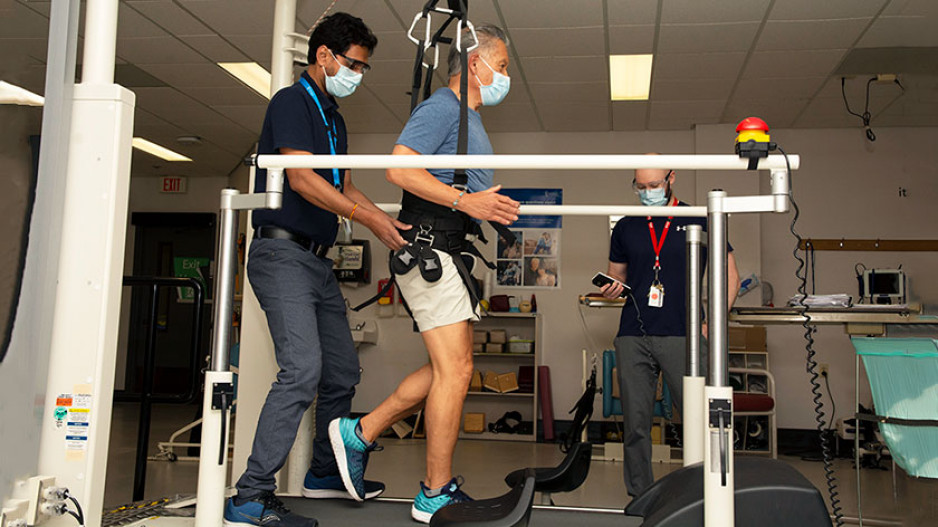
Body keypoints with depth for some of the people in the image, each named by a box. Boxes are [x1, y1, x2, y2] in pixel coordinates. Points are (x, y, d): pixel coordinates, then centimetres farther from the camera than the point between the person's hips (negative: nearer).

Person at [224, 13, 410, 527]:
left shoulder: (333, 118, 21)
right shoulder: (292, 101, -6)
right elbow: (301, 179, -17)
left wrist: (392, 224, 10)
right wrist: (370, 219, -19)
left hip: (318, 261, 10)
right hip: (284, 253, -10)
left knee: (343, 370, 13)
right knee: (303, 368, -21)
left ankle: (325, 473, 29)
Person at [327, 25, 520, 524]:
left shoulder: (470, 119, 23)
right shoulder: (441, 107, -8)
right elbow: (399, 169, -21)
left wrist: (493, 207, 14)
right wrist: (463, 200, -26)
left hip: (445, 252, 10)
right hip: (426, 246, -10)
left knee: (448, 369, 13)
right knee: (455, 369, -8)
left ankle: (359, 432, 22)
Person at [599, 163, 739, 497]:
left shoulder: (700, 222, 6)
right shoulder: (626, 228, 15)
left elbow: (730, 276, 9)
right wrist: (612, 289, -2)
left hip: (683, 335, -2)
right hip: (633, 337, 3)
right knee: (636, 424, 4)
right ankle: (640, 498, 14)